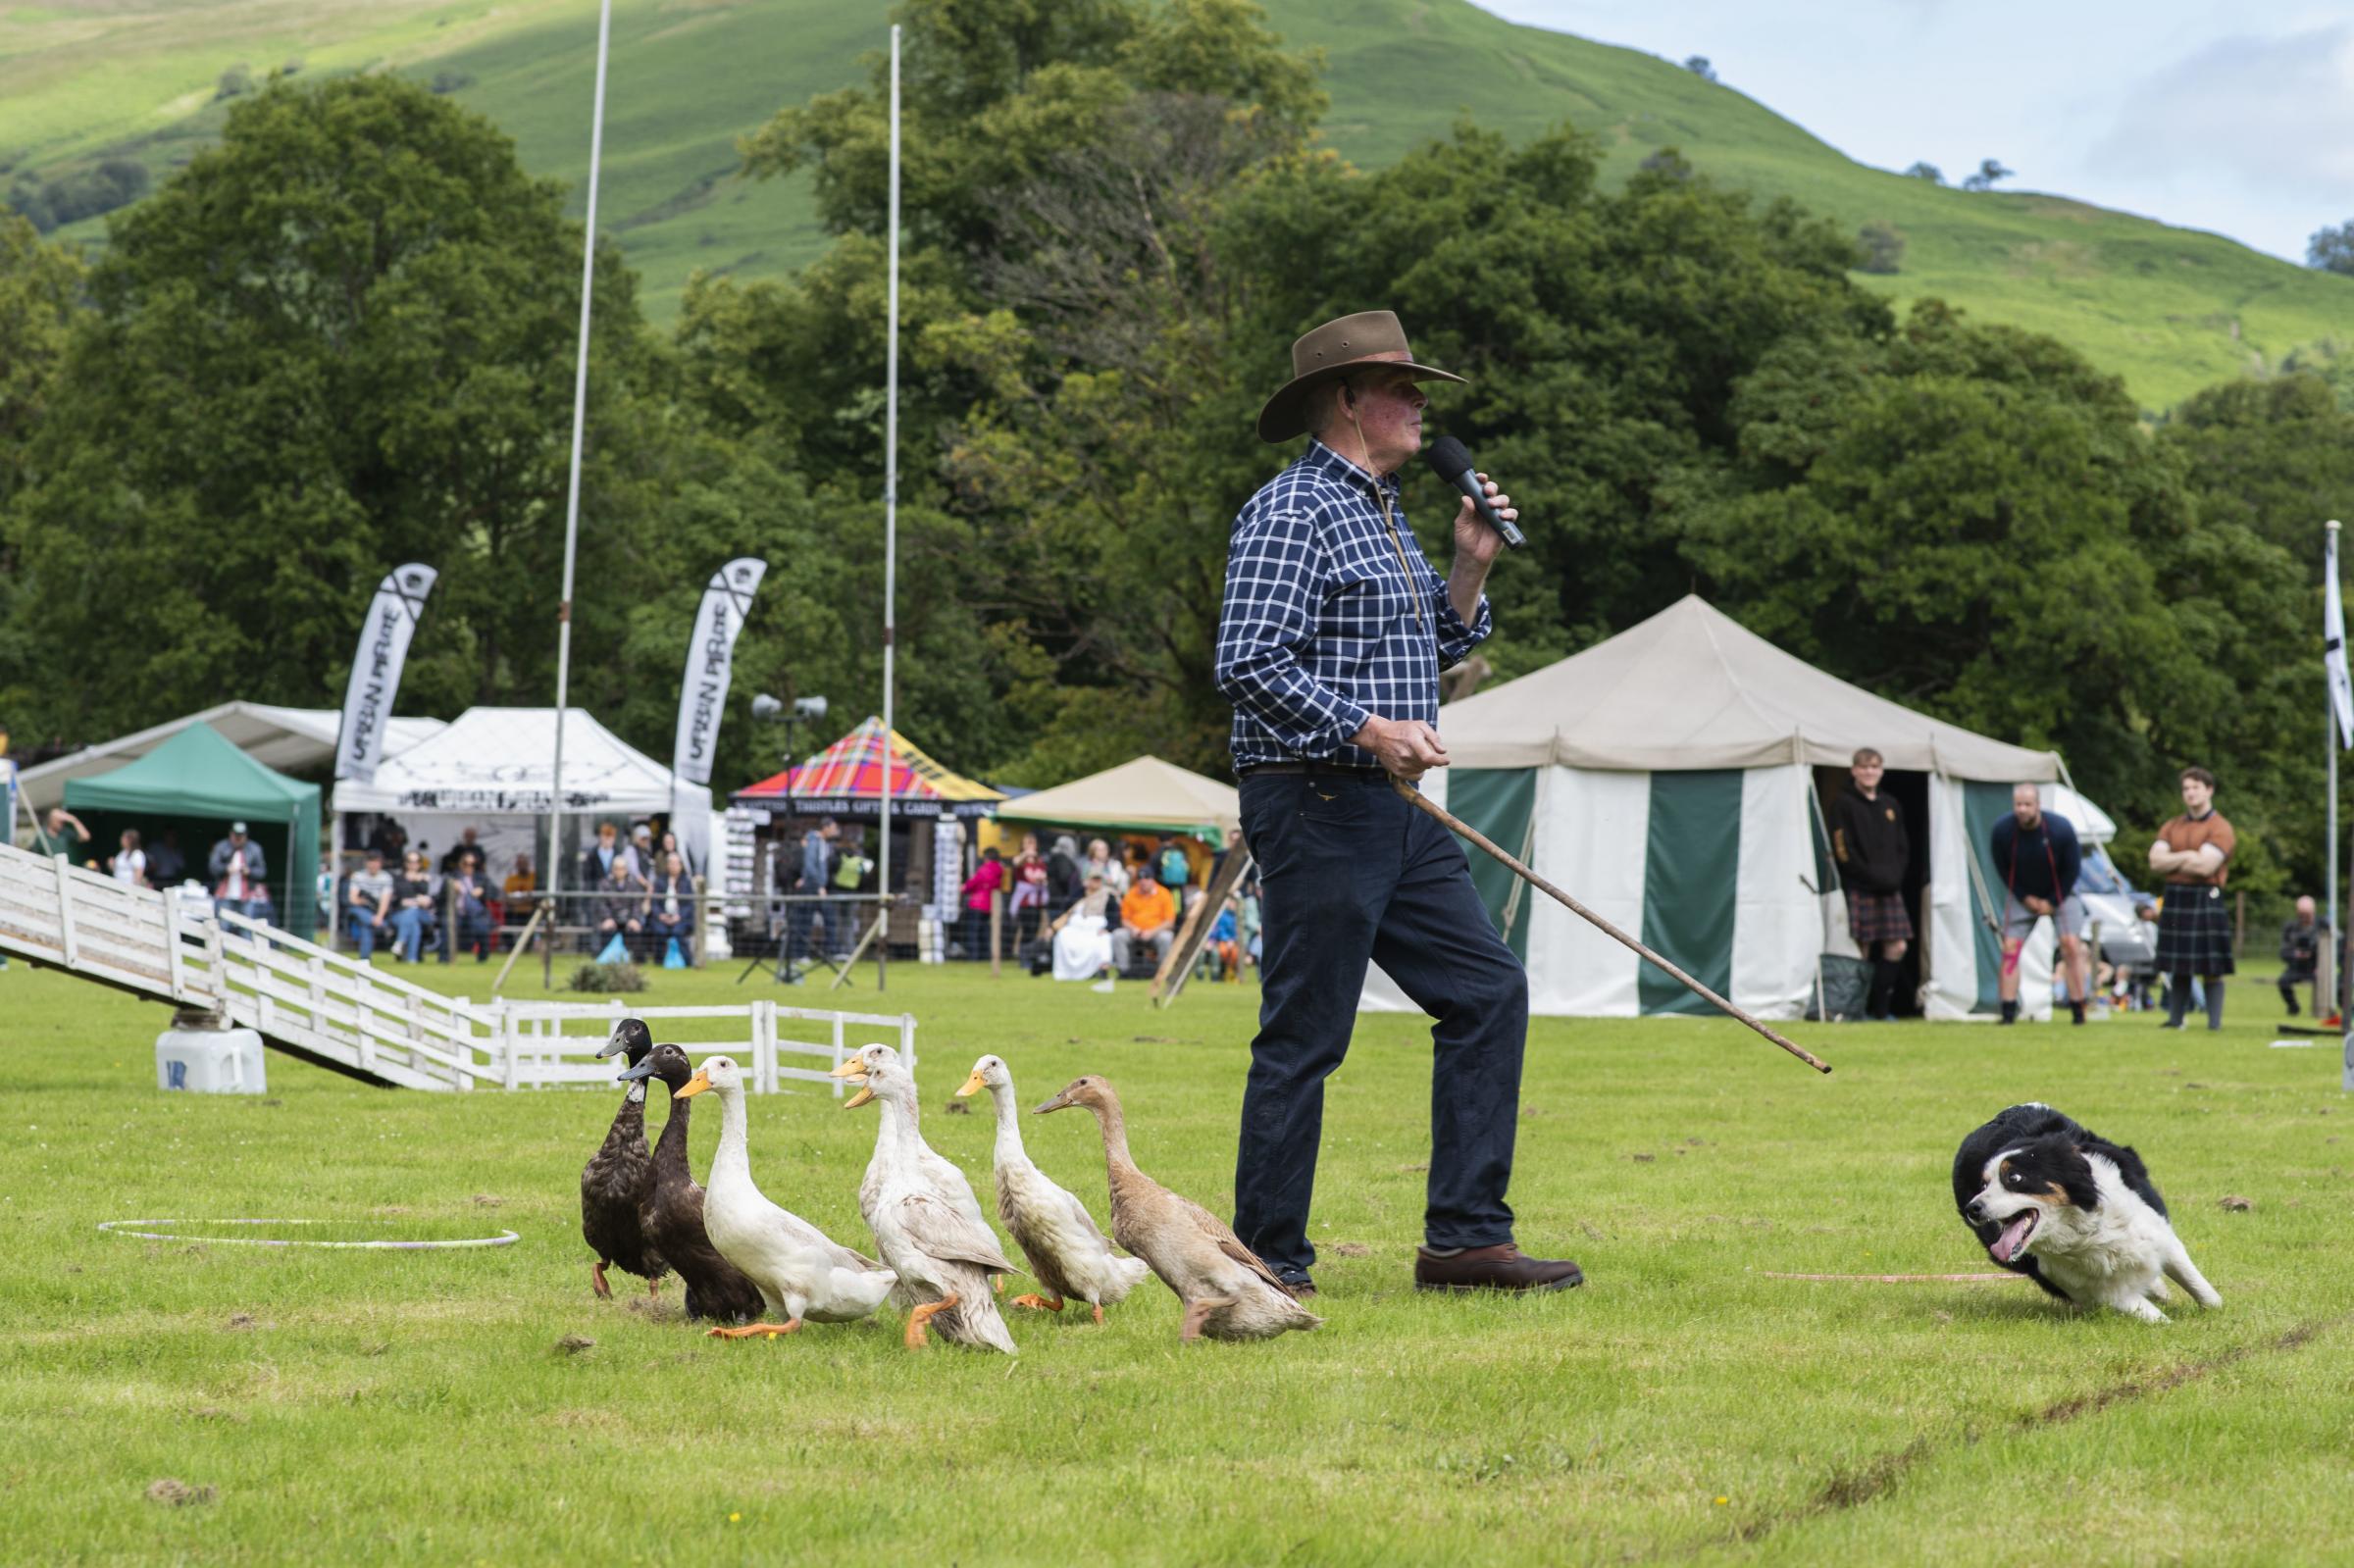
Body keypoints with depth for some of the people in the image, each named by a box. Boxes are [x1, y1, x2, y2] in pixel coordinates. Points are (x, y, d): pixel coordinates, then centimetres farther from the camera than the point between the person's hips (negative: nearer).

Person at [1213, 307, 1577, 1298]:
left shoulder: (1384, 512, 20)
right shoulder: (1292, 512, -11)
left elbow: (1433, 650, 27)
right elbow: (1248, 663, -19)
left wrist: (1470, 567, 12)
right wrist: (1366, 730, -23)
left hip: (1395, 814, 10)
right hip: (1316, 807, -10)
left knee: (1489, 992, 6)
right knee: (1304, 1037, -6)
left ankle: (1465, 1236, 8)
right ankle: (1269, 1265, 1)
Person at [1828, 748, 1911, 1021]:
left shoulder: (1891, 805, 17)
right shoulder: (1844, 804, 0)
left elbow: (1903, 848, 17)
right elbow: (1843, 850, -7)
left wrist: (1895, 875, -2)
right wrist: (1873, 876, -12)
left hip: (1891, 888, 5)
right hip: (1859, 889, -5)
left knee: (1897, 947, -3)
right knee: (1862, 949, -6)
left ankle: (1880, 1008, 6)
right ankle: (1859, 1007, 3)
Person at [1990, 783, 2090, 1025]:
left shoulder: (2061, 829, -24)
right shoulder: (2002, 830, -21)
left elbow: (2072, 869, -11)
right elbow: (2003, 868, -5)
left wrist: (2052, 902, -10)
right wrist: (2025, 898, -8)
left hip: (2059, 893, -1)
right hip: (2022, 895, 1)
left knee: (2071, 945, -12)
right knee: (2010, 946, -8)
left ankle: (2078, 1011, -5)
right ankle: (2008, 1012, -5)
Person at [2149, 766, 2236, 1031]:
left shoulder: (2220, 828, -4)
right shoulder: (2172, 828, 15)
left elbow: (2205, 866, -16)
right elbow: (2155, 860, 3)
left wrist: (2172, 861, -2)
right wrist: (2187, 858, -9)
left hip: (2206, 900, -5)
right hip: (2174, 901, 5)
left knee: (2211, 970, -3)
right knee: (2177, 969, 10)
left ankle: (2214, 1023, -1)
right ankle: (2175, 1019, 15)